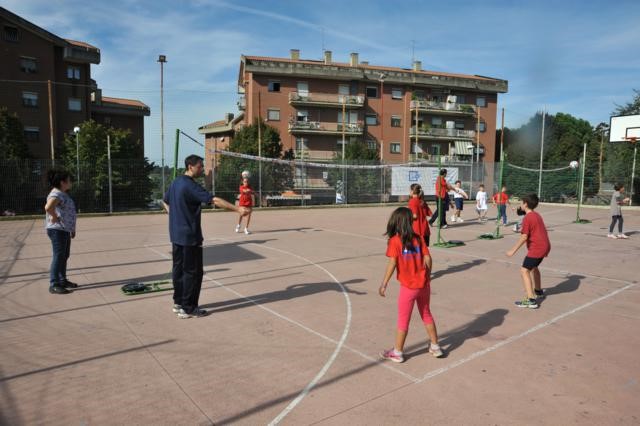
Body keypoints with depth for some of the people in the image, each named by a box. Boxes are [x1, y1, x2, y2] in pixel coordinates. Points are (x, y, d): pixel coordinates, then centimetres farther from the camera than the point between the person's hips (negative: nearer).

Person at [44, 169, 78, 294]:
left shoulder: (63, 194, 16)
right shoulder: (56, 194, -16)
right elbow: (48, 207, -36)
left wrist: (72, 228, 22)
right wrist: (55, 217, -20)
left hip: (65, 230, 10)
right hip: (57, 230, -10)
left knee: (65, 256, 17)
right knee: (58, 256, -8)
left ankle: (62, 280, 28)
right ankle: (54, 285, -4)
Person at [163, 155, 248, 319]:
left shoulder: (175, 183, 10)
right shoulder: (190, 186, -19)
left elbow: (165, 202, 24)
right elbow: (214, 200, -27)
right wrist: (237, 208, -30)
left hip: (176, 234, 9)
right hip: (189, 236, -9)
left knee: (179, 268, 15)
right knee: (193, 272, -1)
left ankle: (178, 302, 25)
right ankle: (187, 308, 6)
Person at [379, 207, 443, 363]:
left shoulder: (394, 241, -12)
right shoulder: (418, 239, 1)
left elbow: (392, 264, -18)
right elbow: (427, 259, -2)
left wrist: (384, 284, -14)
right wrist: (427, 277, 12)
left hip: (408, 287, -4)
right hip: (423, 284, 4)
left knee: (403, 320, 9)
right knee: (427, 315, 23)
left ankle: (397, 352, 21)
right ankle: (435, 347, 34)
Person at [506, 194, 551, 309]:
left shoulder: (527, 218, -16)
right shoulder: (537, 215, 12)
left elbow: (524, 237, -21)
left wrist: (513, 251, -18)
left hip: (536, 248, -10)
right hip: (544, 246, 10)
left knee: (524, 271, -10)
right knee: (533, 267, 29)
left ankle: (531, 300, -17)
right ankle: (538, 291, 47)